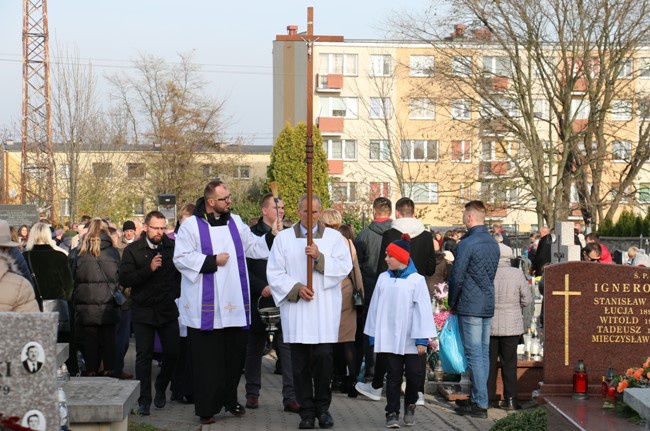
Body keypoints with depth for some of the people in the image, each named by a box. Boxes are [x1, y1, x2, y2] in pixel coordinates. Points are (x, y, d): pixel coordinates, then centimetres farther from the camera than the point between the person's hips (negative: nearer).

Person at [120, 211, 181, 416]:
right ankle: (144, 399, 7)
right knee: (144, 355, 0)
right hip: (143, 310, -2)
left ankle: (161, 388, 28)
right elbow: (124, 278, -12)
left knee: (172, 352, 2)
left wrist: (176, 292, 3)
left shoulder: (173, 246, 2)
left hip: (168, 309, 2)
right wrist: (149, 269, -20)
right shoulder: (133, 250, -2)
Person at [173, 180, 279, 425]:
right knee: (207, 358, -1)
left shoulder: (235, 222, 12)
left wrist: (272, 236, -1)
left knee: (234, 354, 9)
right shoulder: (191, 226, -4)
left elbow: (254, 247, 14)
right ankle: (206, 408, 5)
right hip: (205, 308, -5)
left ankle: (229, 400, 25)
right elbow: (181, 258, -10)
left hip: (234, 305, 5)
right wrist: (213, 261, -12)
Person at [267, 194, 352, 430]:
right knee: (300, 362, 1)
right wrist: (295, 288, -10)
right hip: (295, 308, 1)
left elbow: (344, 267, -3)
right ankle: (306, 411, 7)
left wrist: (319, 257, -15)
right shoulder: (283, 238, 8)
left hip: (325, 310, 0)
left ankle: (322, 408, 7)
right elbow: (274, 273, 3)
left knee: (323, 357, -7)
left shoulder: (334, 237, 8)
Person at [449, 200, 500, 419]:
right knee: (484, 353, 11)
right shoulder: (493, 243, 11)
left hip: (470, 306, -8)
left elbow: (457, 277, -12)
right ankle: (478, 398, 18)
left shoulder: (466, 244, -14)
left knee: (474, 354, -6)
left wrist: (452, 303, 1)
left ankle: (480, 403, -6)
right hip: (488, 305, 8)